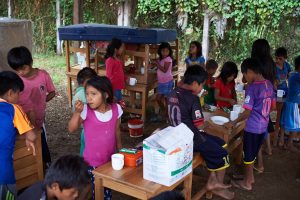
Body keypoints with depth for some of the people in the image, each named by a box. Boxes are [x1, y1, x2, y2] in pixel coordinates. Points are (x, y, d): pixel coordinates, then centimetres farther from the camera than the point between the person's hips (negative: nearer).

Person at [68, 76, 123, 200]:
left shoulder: (116, 109, -7)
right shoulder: (86, 110, -17)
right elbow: (72, 129, -17)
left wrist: (120, 150, 17)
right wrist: (77, 112, -32)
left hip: (110, 160, 3)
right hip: (92, 162, -3)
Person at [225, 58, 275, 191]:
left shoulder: (252, 88, -21)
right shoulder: (269, 84, 2)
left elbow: (247, 113, -22)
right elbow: (273, 106, 12)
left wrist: (233, 123, -13)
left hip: (252, 127, -7)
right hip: (263, 126, 8)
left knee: (248, 154, 8)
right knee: (253, 153, 22)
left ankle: (247, 183, 22)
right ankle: (250, 177, 36)